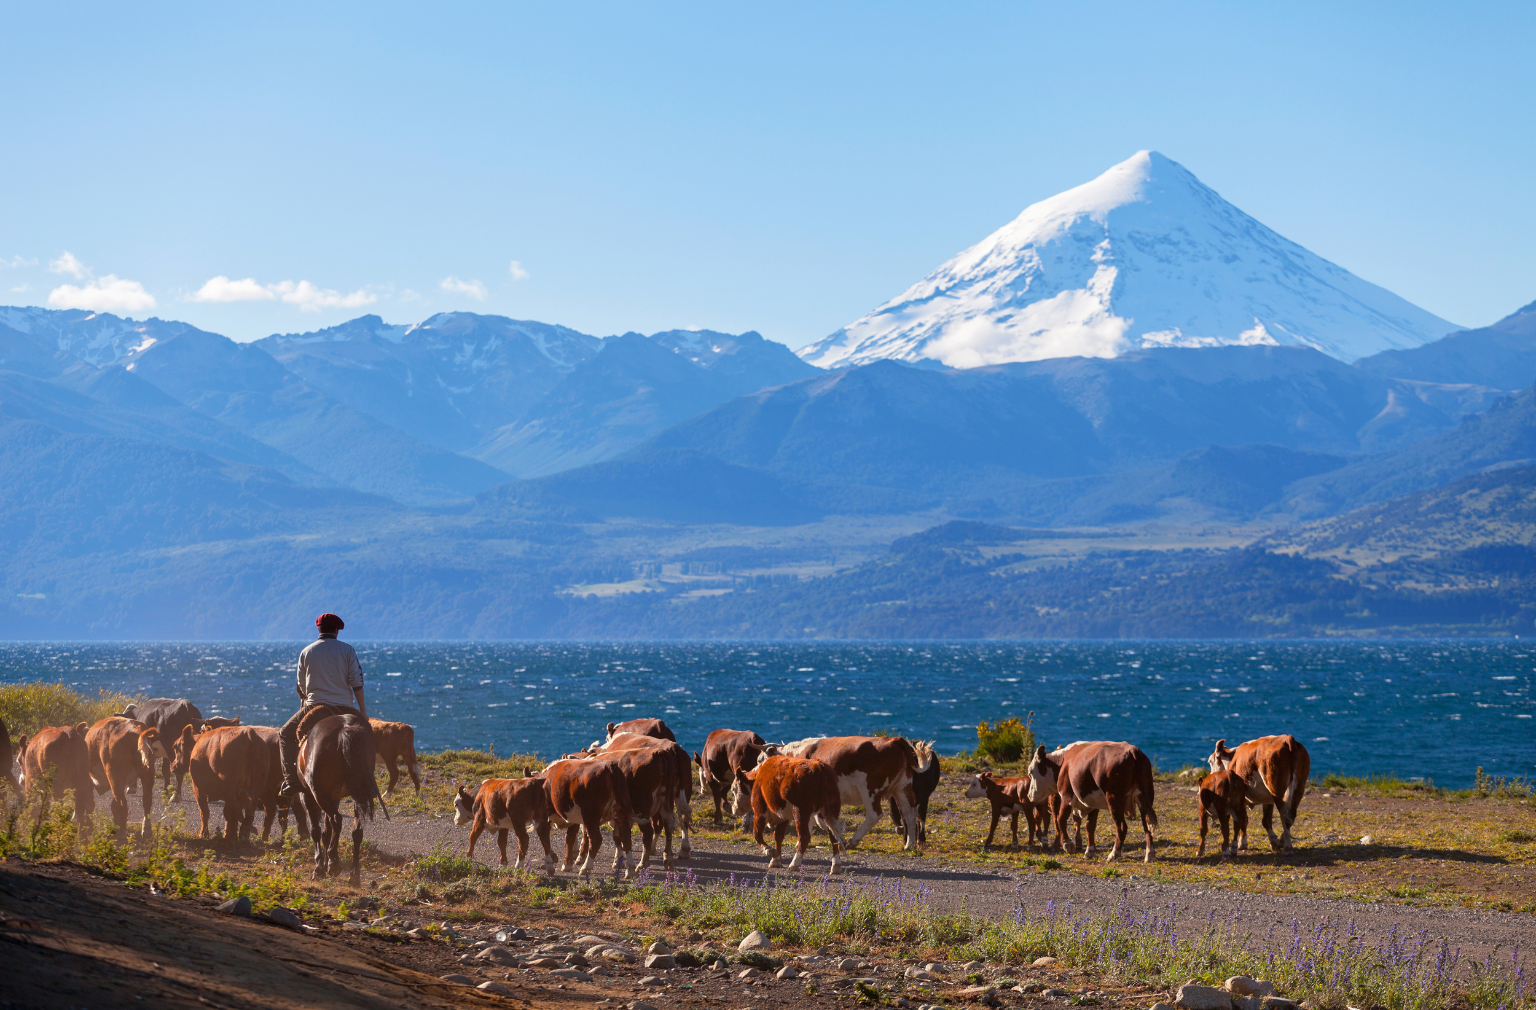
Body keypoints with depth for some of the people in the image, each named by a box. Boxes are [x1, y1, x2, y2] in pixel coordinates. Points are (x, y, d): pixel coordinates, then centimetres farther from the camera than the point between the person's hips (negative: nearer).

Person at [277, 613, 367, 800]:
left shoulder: (307, 652, 7)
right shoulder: (347, 650, 3)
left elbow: (301, 687, 15)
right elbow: (357, 682, -3)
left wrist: (305, 703, 33)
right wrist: (363, 711, 1)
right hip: (344, 708, 0)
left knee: (286, 735, 16)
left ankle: (291, 782, -1)